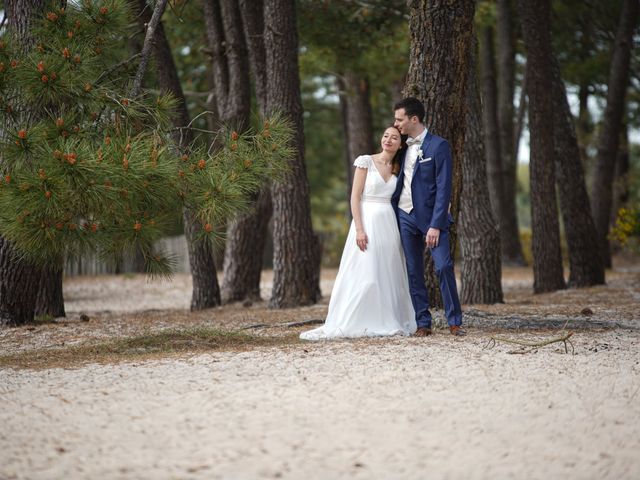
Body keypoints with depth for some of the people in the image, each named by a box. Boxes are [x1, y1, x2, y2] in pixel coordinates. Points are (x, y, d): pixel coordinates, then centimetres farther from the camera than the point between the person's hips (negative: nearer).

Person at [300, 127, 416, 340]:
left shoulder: (396, 169, 13)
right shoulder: (365, 161, -3)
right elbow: (355, 197, -7)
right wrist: (359, 229, -15)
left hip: (388, 224, 6)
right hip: (368, 220, -6)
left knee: (389, 274, 6)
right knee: (364, 274, -7)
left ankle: (386, 322, 13)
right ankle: (355, 323, -2)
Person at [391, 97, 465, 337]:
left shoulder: (438, 146, -7)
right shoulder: (403, 147, 11)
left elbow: (443, 188, -12)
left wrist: (435, 225, -17)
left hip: (431, 217, -6)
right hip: (405, 216, 6)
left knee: (444, 267, -12)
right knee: (414, 272, 5)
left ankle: (454, 321, -3)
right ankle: (422, 323, 9)